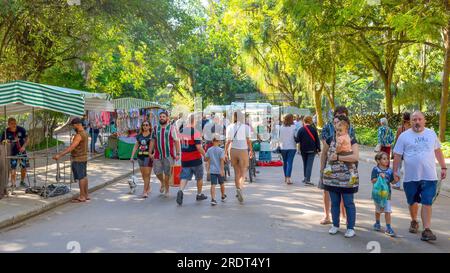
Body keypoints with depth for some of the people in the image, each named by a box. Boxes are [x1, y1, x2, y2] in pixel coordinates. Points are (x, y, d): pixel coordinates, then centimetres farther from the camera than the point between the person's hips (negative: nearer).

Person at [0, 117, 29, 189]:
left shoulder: (21, 129, -10)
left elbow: (27, 139, -3)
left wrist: (24, 146, -17)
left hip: (22, 151, 2)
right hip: (12, 152, -2)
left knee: (24, 167, 5)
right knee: (13, 168, -7)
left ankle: (22, 182, 24)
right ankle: (13, 184, 3)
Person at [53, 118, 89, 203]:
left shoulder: (79, 135, -21)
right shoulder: (85, 133, 10)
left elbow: (71, 147, -28)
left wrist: (60, 155, -30)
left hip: (78, 159, -10)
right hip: (83, 158, 10)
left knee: (81, 177, -4)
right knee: (84, 176, 14)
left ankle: (82, 197, 2)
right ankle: (86, 195, 22)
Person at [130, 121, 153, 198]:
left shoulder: (152, 135, -1)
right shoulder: (139, 136, 12)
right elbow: (136, 146, 15)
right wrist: (132, 156, 9)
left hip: (148, 156, -5)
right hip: (140, 156, 5)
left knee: (147, 174, -7)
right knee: (143, 174, 10)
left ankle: (145, 191, -4)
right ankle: (149, 187, 30)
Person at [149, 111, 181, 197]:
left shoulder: (171, 128, -1)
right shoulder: (155, 128, 10)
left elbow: (176, 141, -3)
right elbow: (152, 141, 13)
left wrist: (178, 154, -9)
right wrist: (150, 152, 7)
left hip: (168, 155, -3)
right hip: (157, 155, 3)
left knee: (167, 173, 1)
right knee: (157, 172, 3)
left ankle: (166, 190, 17)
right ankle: (162, 183, 33)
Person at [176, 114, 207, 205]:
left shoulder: (182, 131, 5)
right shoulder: (196, 132, -16)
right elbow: (198, 147, -21)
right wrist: (205, 155, -10)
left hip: (184, 159, 4)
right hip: (195, 159, -4)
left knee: (184, 177, 3)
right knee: (199, 178, 15)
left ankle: (180, 191, -23)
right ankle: (199, 194, 27)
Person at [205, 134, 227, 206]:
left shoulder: (209, 150, 2)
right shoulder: (221, 150, -8)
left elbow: (206, 159, 7)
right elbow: (222, 160, -15)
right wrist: (222, 170, -16)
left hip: (212, 170, 2)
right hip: (219, 170, -2)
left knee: (213, 185, -4)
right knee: (222, 184, 18)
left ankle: (213, 199, -18)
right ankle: (223, 197, 37)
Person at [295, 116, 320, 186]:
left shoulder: (301, 130, -5)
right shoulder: (313, 129, -3)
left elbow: (297, 140, -8)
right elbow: (317, 140, 0)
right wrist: (318, 149, 6)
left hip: (303, 150, 1)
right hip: (312, 150, -1)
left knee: (305, 164, 17)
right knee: (309, 164, -4)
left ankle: (305, 178, 26)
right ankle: (307, 180, -11)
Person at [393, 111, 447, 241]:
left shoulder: (431, 134, 7)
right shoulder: (404, 136, 0)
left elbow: (438, 151, 16)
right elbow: (397, 155, 0)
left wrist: (443, 167, 14)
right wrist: (395, 171, -4)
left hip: (429, 176, 0)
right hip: (411, 177, 0)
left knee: (427, 203, -5)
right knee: (413, 202, 13)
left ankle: (427, 230, -2)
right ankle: (414, 222, 36)